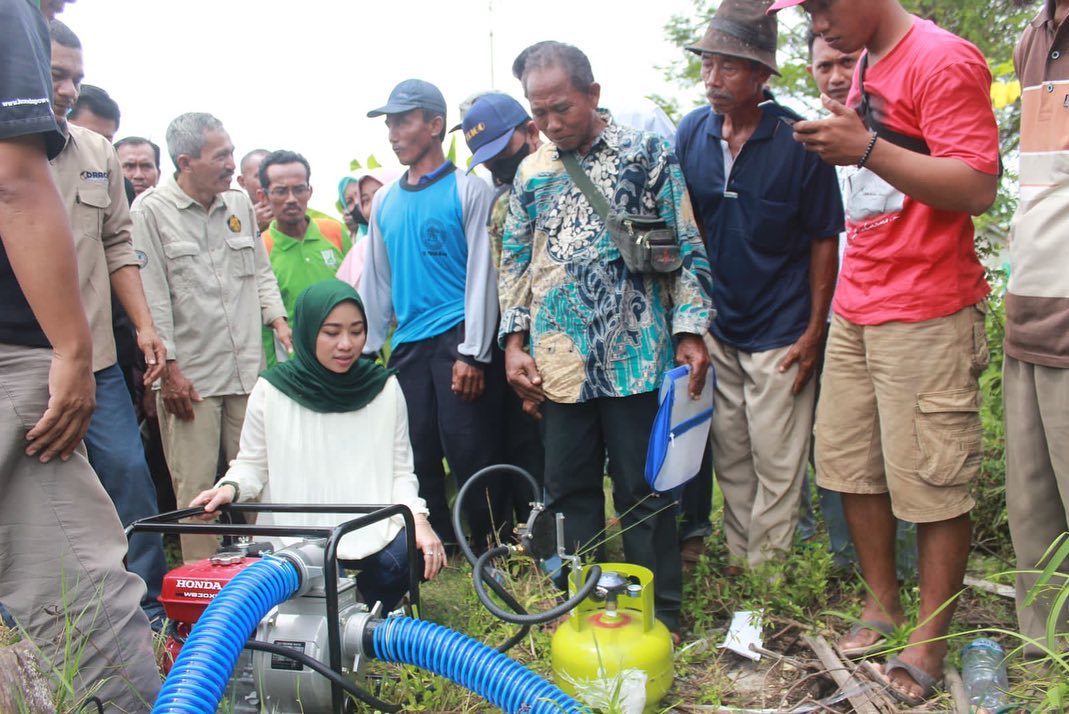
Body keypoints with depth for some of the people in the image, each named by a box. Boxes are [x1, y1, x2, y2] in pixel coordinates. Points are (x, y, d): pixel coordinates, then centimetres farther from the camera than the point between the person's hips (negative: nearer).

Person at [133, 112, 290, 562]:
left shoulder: (239, 204, 12)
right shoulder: (151, 210, -4)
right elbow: (151, 296, -8)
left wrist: (277, 319, 4)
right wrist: (168, 368, -11)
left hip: (247, 370, 5)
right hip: (190, 376, -5)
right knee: (195, 488, 0)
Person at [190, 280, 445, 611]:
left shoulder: (384, 387, 2)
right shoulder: (271, 390, -2)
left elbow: (400, 472, 4)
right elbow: (252, 465, 8)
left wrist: (417, 518, -13)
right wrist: (230, 488, -14)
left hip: (372, 532, 2)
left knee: (415, 553, -27)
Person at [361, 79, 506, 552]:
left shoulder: (468, 191, -1)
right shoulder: (385, 202, 15)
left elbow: (482, 275, -7)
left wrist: (472, 354, -13)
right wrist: (365, 349, 15)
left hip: (458, 337, -5)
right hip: (408, 344, 6)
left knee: (467, 451, -7)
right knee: (417, 455, 8)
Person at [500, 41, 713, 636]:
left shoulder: (649, 155, 0)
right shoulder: (533, 172, 12)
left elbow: (687, 247, -1)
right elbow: (516, 261, 15)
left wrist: (690, 331, -9)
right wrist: (515, 340, 6)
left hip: (635, 357, -4)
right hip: (559, 362, 4)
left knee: (643, 490, 3)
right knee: (570, 489, 11)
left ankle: (661, 614, 17)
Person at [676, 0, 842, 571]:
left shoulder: (798, 140, -12)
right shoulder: (691, 133, 0)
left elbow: (823, 240, -5)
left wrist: (814, 331, -9)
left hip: (780, 332, -4)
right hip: (715, 326, 4)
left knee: (777, 467, 1)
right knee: (730, 460, 13)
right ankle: (736, 568, 27)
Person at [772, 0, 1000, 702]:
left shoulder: (942, 59, -11)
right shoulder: (866, 67, 15)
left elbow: (978, 188, -21)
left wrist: (865, 149, -26)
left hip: (927, 315, -8)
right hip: (857, 309, 9)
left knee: (931, 482, 0)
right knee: (851, 461, 12)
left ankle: (931, 637, 14)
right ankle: (882, 604, 28)